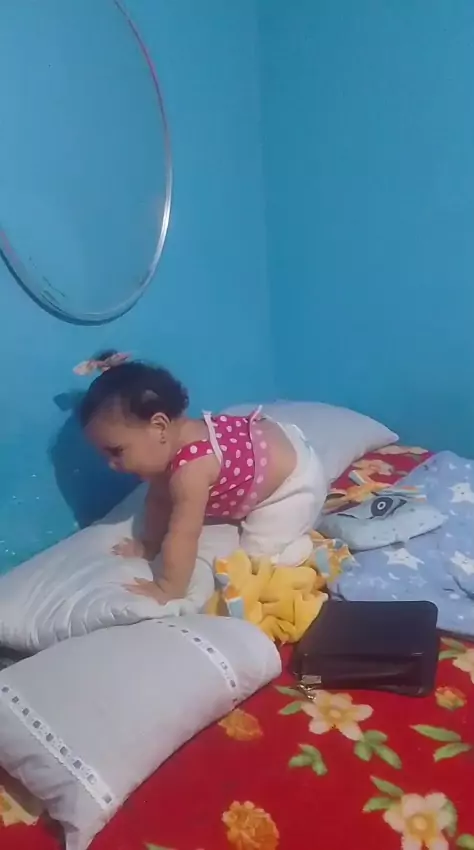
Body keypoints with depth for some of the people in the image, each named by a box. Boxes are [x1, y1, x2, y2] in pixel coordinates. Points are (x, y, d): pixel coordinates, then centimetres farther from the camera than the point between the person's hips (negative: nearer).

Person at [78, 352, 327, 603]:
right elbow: (159, 500, 3)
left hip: (295, 485, -9)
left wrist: (168, 589, -31)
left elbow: (183, 535, -37)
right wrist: (148, 545, 6)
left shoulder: (190, 470, -39)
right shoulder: (168, 446, -10)